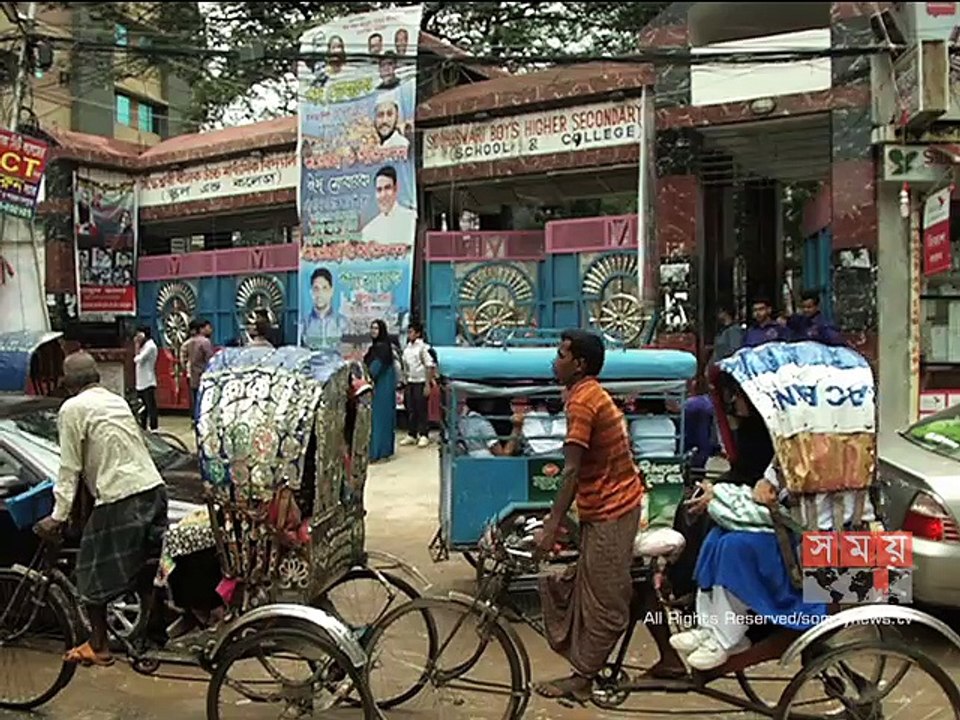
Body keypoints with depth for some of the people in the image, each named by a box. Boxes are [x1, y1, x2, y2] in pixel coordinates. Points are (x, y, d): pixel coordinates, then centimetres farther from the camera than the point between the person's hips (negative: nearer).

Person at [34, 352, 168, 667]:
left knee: (93, 576, 11)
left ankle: (97, 647, 21)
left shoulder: (73, 409, -3)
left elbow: (70, 468, -5)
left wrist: (59, 516, 0)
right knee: (146, 569, 19)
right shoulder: (117, 401, 18)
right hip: (154, 488, 7)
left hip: (119, 499, -7)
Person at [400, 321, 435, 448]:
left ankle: (424, 435, 6)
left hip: (421, 382, -7)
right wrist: (405, 382, 13)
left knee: (422, 410, -2)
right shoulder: (407, 348, 10)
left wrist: (428, 385, -15)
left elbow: (430, 367, -12)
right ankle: (411, 435, 17)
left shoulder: (423, 347, -11)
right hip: (410, 382, 7)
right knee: (410, 410, 9)